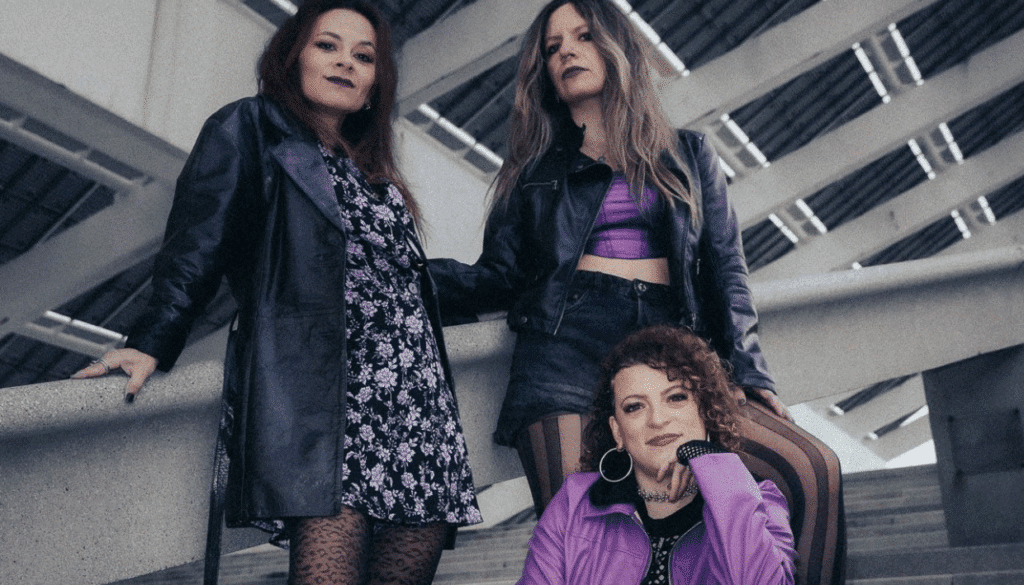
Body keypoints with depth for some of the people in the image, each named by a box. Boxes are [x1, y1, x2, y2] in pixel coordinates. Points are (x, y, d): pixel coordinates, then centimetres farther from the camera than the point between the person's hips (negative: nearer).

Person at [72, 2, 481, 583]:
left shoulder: (376, 175, 31)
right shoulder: (249, 129, 12)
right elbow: (198, 246, 1)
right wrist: (153, 343, -11)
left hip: (416, 395, 7)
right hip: (316, 380, -6)